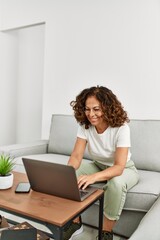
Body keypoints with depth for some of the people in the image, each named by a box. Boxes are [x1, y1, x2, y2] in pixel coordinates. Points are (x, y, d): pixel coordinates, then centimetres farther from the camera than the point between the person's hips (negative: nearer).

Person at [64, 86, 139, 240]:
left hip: (124, 169, -4)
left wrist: (93, 177, -53)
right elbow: (76, 156, -20)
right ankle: (75, 223, 2)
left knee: (116, 184, -37)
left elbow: (119, 167, -35)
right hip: (98, 166, 4)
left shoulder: (121, 128, -30)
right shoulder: (85, 125, -16)